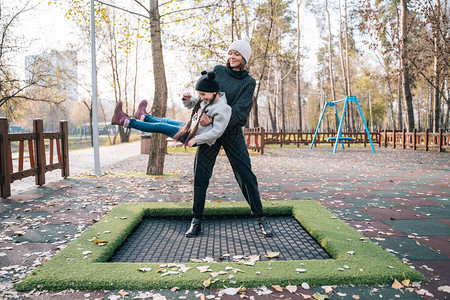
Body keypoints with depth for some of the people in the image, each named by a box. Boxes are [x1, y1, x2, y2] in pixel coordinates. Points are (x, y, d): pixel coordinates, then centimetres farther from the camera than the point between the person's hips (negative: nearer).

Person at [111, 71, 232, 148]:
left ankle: (126, 121, 3)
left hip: (195, 136, -8)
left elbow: (216, 132, -28)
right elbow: (190, 104, 17)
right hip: (190, 128, 8)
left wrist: (195, 139, -25)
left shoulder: (223, 109, -24)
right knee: (165, 120, 23)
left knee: (161, 127, -5)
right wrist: (187, 99, -8)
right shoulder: (206, 99, 3)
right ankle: (144, 116, 54)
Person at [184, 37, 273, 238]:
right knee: (200, 174, 0)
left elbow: (239, 109, -11)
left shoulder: (249, 82, 1)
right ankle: (196, 221, 11)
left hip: (232, 132, -2)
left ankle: (261, 218, 10)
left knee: (245, 175, -4)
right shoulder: (218, 71, 8)